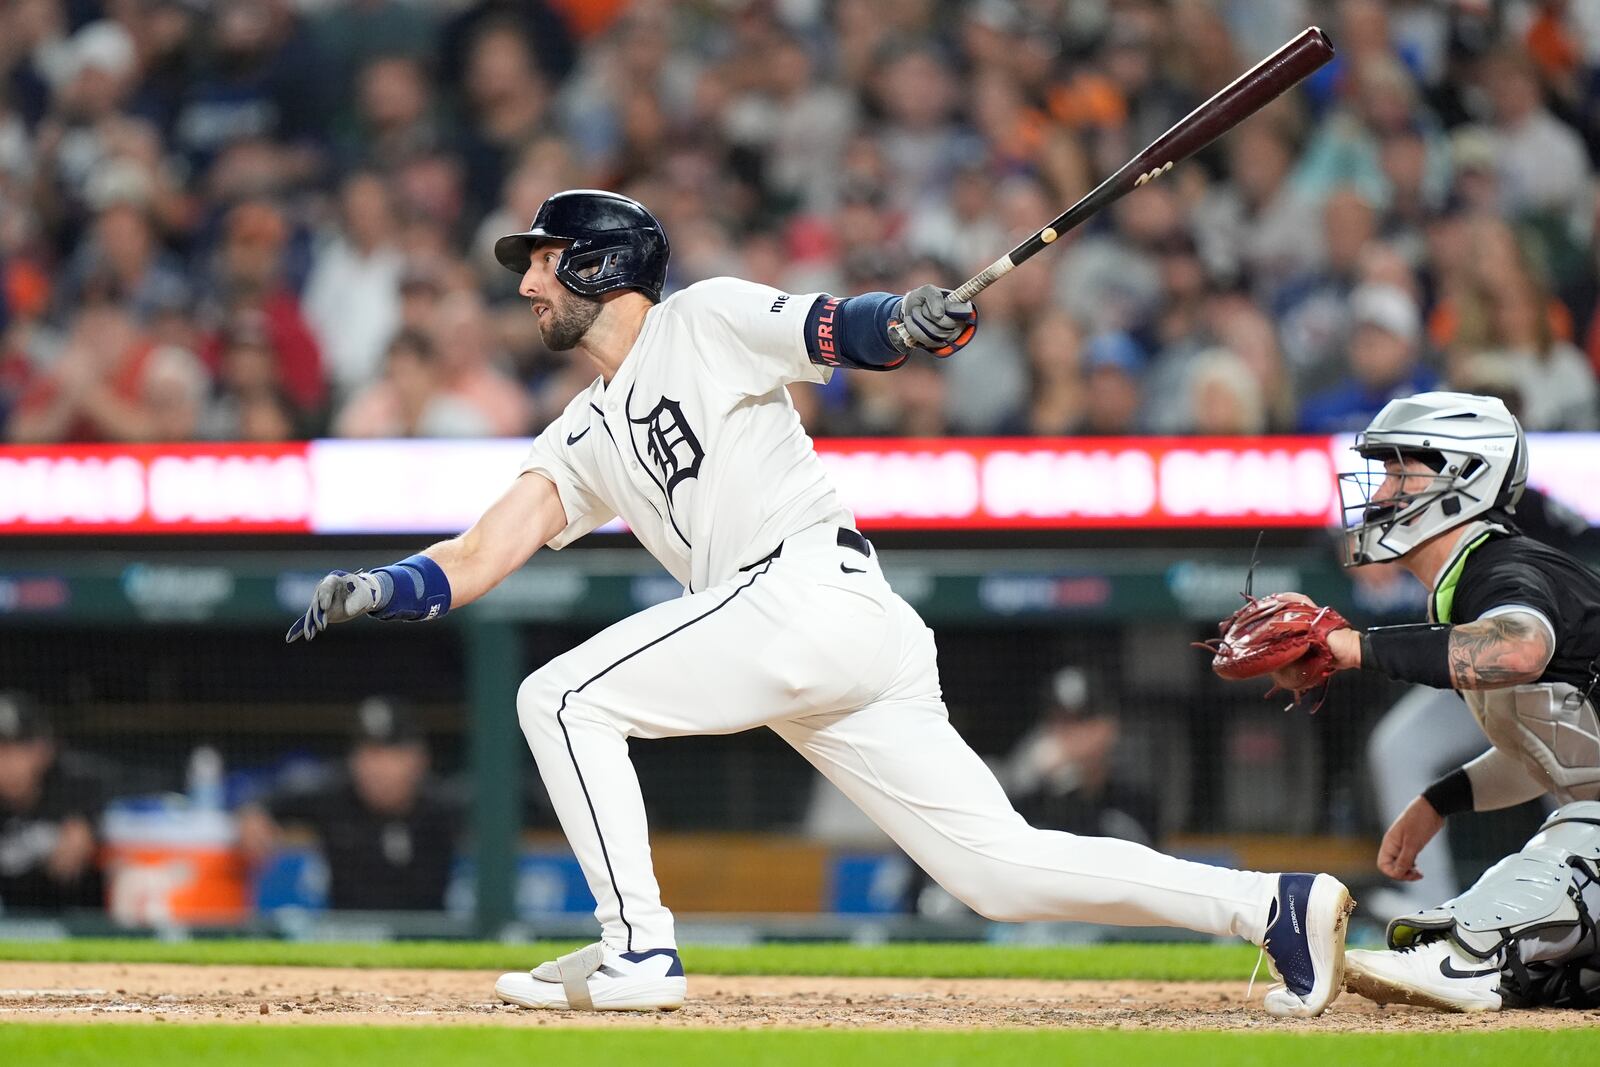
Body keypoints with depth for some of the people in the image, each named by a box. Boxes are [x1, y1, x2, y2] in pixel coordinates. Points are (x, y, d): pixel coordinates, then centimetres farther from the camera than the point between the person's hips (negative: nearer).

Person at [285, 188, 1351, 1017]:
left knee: (563, 698, -7)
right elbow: (477, 562, 17)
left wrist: (912, 318, -31)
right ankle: (1270, 904, -1)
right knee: (999, 866, 1)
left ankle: (637, 948, -9)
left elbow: (844, 331, -9)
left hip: (812, 589, -8)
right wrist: (375, 589, -1)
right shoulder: (584, 439, 26)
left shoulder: (706, 321, 5)